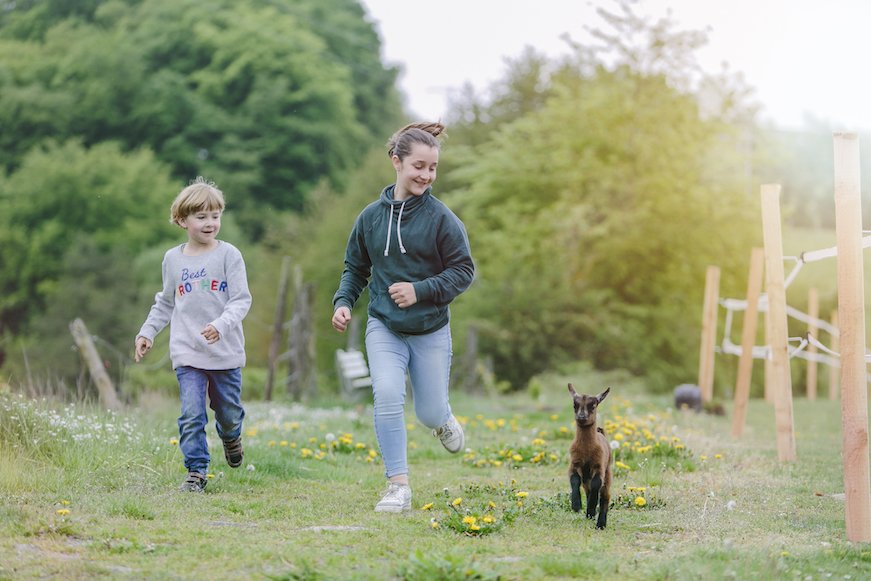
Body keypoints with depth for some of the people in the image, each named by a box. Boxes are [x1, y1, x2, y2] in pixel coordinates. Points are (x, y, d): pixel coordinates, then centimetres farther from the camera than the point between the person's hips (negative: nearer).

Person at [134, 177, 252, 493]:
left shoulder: (229, 255, -4)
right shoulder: (173, 259, 6)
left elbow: (241, 300, -8)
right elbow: (165, 303, 19)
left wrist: (222, 324, -24)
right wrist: (147, 332, 11)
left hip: (226, 351, -1)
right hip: (187, 354, 1)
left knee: (228, 413, 12)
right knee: (192, 415, -11)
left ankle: (231, 437, 45)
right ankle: (196, 472, -3)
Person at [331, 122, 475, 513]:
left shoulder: (441, 218, -10)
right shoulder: (371, 216, -1)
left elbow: (464, 270, -7)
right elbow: (355, 268, 11)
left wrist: (421, 290, -19)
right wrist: (343, 302, -5)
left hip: (431, 331, -1)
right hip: (384, 327, 1)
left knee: (430, 414, 6)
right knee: (387, 395, -20)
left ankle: (444, 421, 46)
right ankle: (398, 486, -11)